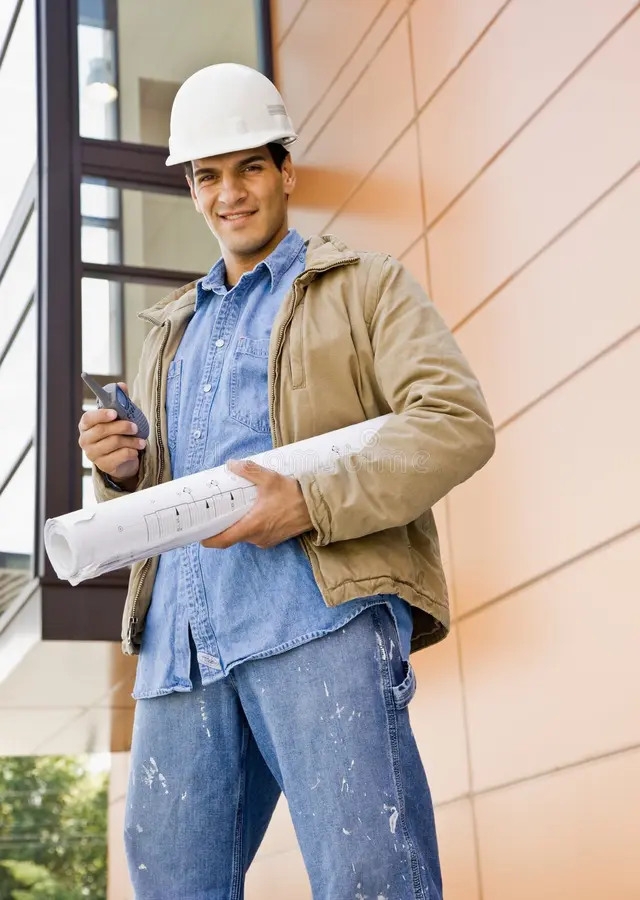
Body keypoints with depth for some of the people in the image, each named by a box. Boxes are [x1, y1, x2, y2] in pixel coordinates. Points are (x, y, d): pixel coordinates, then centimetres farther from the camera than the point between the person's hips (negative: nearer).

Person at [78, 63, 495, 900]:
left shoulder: (367, 286, 12)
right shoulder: (172, 330, 29)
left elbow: (458, 421, -3)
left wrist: (312, 502, -17)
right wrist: (124, 470, 6)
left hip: (320, 611, -5)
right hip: (182, 634, 6)